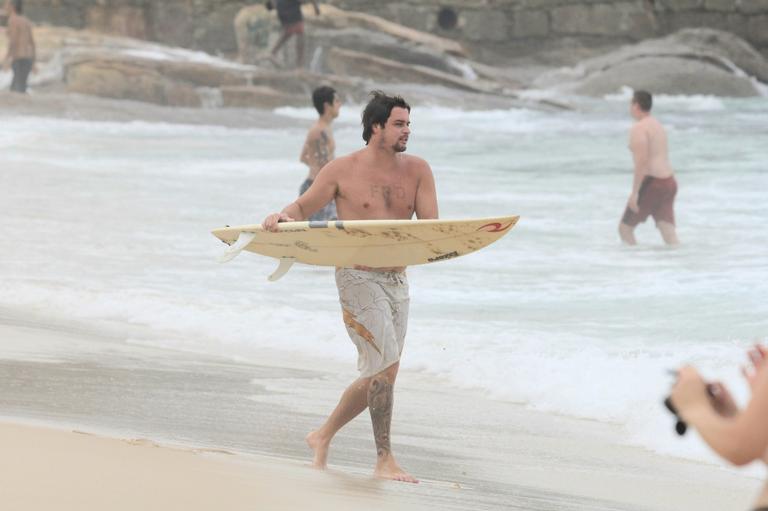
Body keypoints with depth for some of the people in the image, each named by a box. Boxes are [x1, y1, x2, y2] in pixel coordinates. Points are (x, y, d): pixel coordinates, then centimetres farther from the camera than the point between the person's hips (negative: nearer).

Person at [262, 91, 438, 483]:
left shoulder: (417, 171, 5)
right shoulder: (342, 170, -4)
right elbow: (303, 207, 5)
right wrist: (282, 217, -17)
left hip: (397, 280, 6)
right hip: (358, 277, -6)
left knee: (378, 376, 11)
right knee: (386, 365, -16)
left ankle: (323, 436, 31)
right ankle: (384, 460, -8)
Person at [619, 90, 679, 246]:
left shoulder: (639, 128, -10)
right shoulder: (658, 125, 21)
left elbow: (641, 161, -19)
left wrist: (634, 192, -21)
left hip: (652, 183, -9)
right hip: (669, 182, 9)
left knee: (625, 228, 5)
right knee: (669, 235, -1)